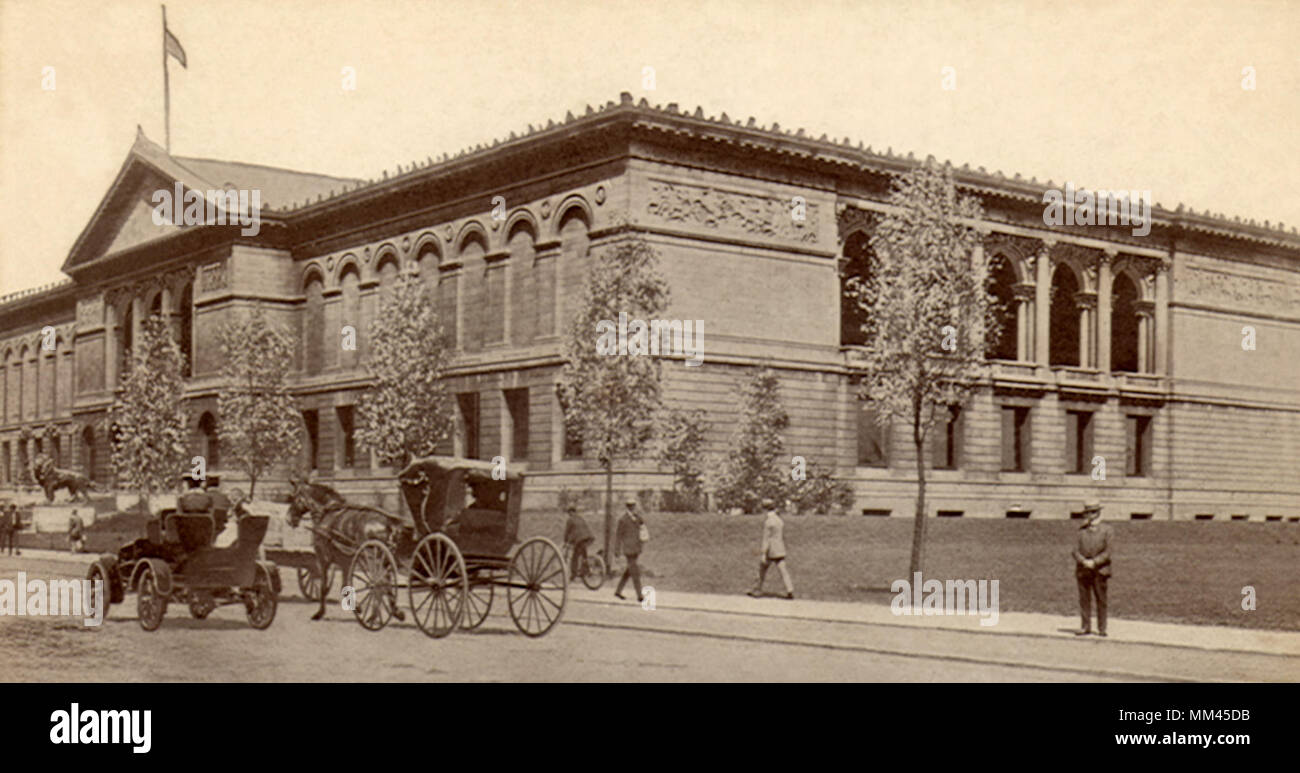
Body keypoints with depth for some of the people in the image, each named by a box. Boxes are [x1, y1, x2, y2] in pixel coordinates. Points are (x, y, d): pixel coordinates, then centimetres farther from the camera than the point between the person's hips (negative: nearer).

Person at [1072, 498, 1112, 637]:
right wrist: (1083, 561, -13)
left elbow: (1107, 552, -3)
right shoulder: (1081, 530, 9)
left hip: (1100, 570, -2)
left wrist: (1094, 562, -14)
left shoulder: (1105, 530, 2)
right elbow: (1076, 550, 5)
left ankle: (1102, 628, 7)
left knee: (1101, 599, 0)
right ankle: (1086, 627, 11)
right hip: (1083, 569, 2)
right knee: (1084, 599, 4)